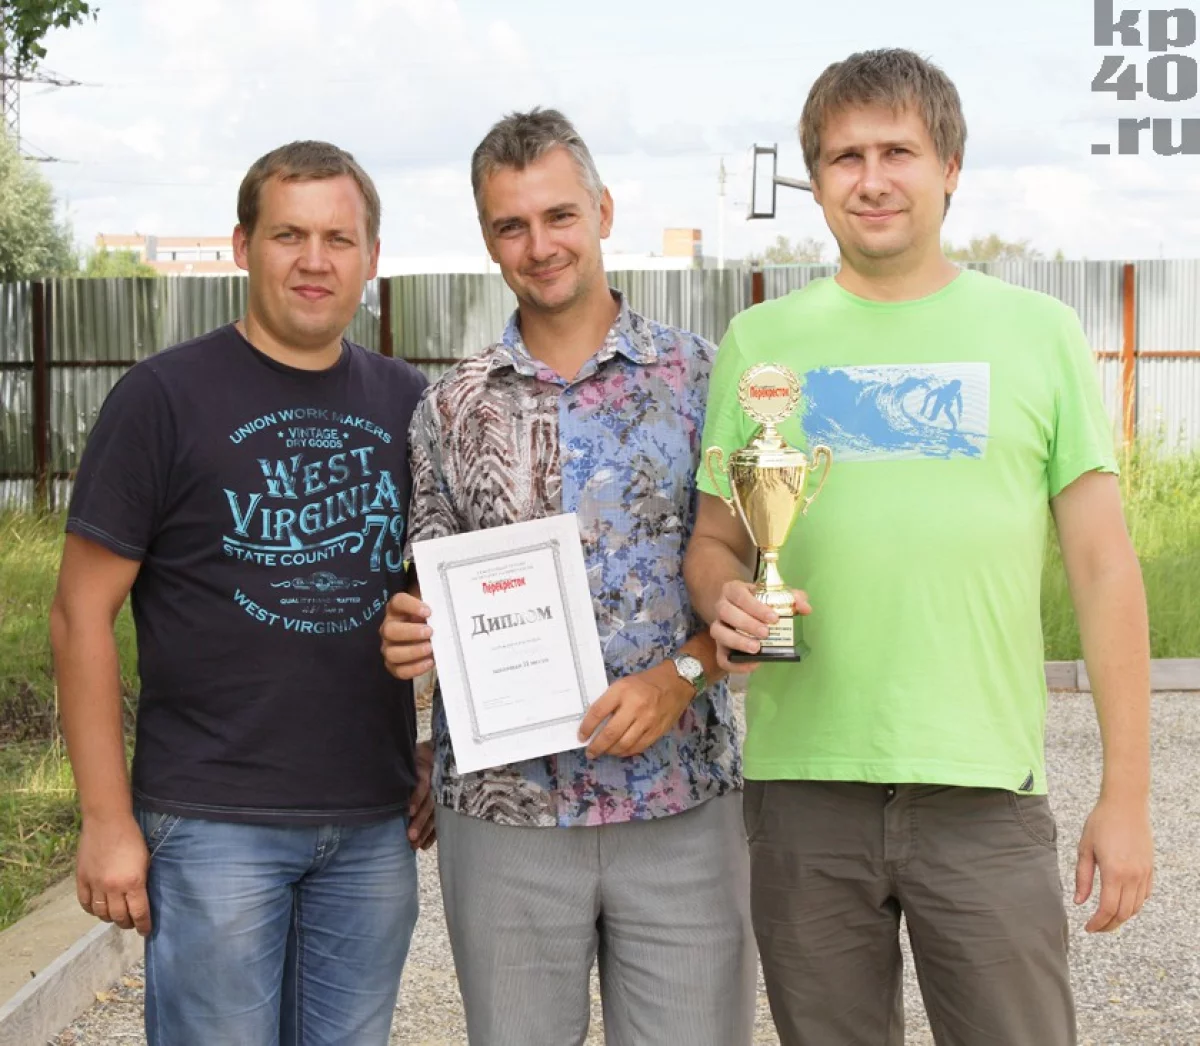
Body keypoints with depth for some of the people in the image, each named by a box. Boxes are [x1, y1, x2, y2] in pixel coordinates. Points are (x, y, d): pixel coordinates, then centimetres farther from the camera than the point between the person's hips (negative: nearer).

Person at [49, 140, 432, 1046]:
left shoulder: (408, 404, 7)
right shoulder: (165, 398, -6)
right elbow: (82, 614, -6)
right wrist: (108, 820, -10)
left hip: (376, 825, 4)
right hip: (214, 824, -4)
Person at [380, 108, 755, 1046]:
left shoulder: (700, 378, 1)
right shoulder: (450, 408, 7)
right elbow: (433, 601, 11)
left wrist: (681, 675, -16)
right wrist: (408, 635, -11)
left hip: (683, 801, -1)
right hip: (503, 807, 2)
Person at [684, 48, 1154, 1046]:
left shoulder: (1038, 333, 4)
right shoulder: (761, 340, 8)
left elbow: (1104, 568, 3)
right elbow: (713, 543, 11)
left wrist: (1127, 794, -1)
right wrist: (728, 602, -13)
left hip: (984, 786, -1)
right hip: (803, 782, 2)